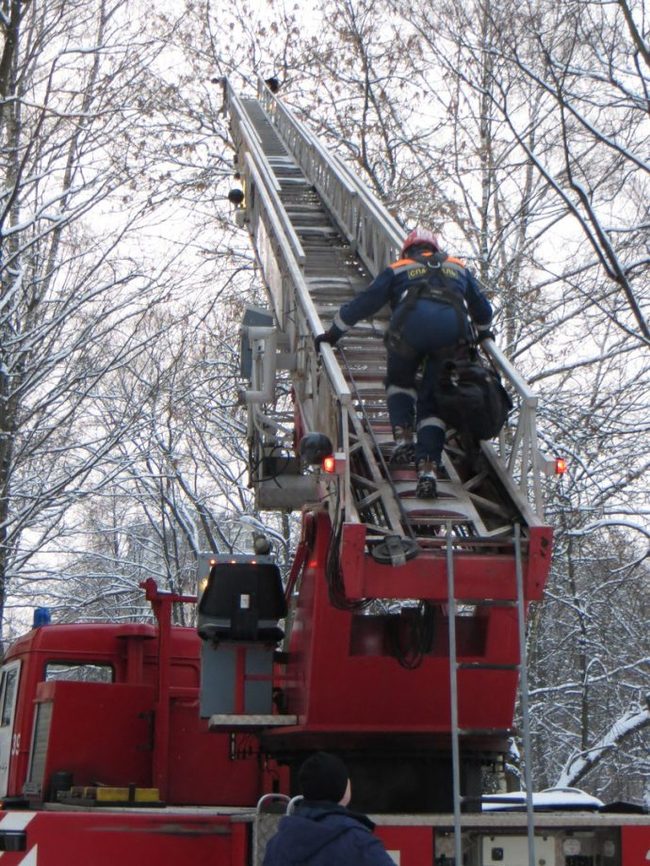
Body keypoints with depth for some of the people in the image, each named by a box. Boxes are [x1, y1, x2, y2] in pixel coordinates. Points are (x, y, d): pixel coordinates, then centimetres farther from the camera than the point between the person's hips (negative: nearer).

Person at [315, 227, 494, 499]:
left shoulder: (397, 269, 29)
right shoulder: (459, 268, 36)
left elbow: (364, 302, 26)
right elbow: (483, 309, 43)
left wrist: (332, 333, 35)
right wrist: (482, 333, 63)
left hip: (410, 326, -1)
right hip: (453, 332, 1)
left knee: (399, 382, 26)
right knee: (432, 402, 9)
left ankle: (404, 438, 4)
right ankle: (428, 468, -7)